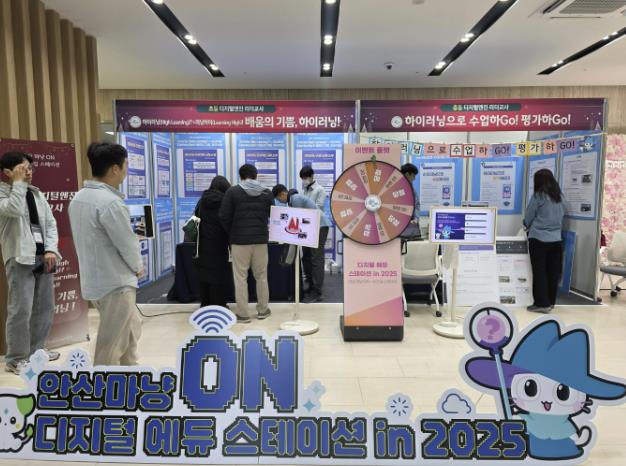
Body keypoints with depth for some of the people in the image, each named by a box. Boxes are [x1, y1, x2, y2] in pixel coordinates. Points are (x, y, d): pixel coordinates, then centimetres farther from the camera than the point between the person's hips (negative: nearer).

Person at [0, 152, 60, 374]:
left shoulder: (36, 194, 15)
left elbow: (50, 223, 11)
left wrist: (51, 249, -2)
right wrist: (18, 182, -13)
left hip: (43, 256, 6)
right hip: (20, 258, -6)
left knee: (45, 307, 11)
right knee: (21, 309, -6)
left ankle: (36, 350, 25)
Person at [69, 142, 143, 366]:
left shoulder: (79, 198, 5)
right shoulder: (110, 202, -23)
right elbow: (127, 243, -17)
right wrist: (138, 267, 1)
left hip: (95, 279, 10)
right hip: (115, 283, -9)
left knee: (131, 329, 24)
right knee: (110, 345, 4)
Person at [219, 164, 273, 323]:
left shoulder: (233, 192, -4)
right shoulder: (267, 193, 5)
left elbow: (224, 216, -5)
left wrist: (231, 233, 11)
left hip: (239, 240, -3)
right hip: (261, 239, 3)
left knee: (240, 277, 3)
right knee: (261, 276, 12)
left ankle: (243, 314, 6)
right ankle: (263, 310, 21)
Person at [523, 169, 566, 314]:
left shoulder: (538, 196, -8)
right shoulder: (559, 197, 8)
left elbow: (528, 217, -2)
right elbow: (562, 215, 15)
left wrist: (528, 226, 19)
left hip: (539, 238, -5)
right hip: (556, 239, 5)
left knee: (539, 271, 0)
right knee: (553, 272, 10)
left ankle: (542, 303, 1)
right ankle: (550, 301, 19)